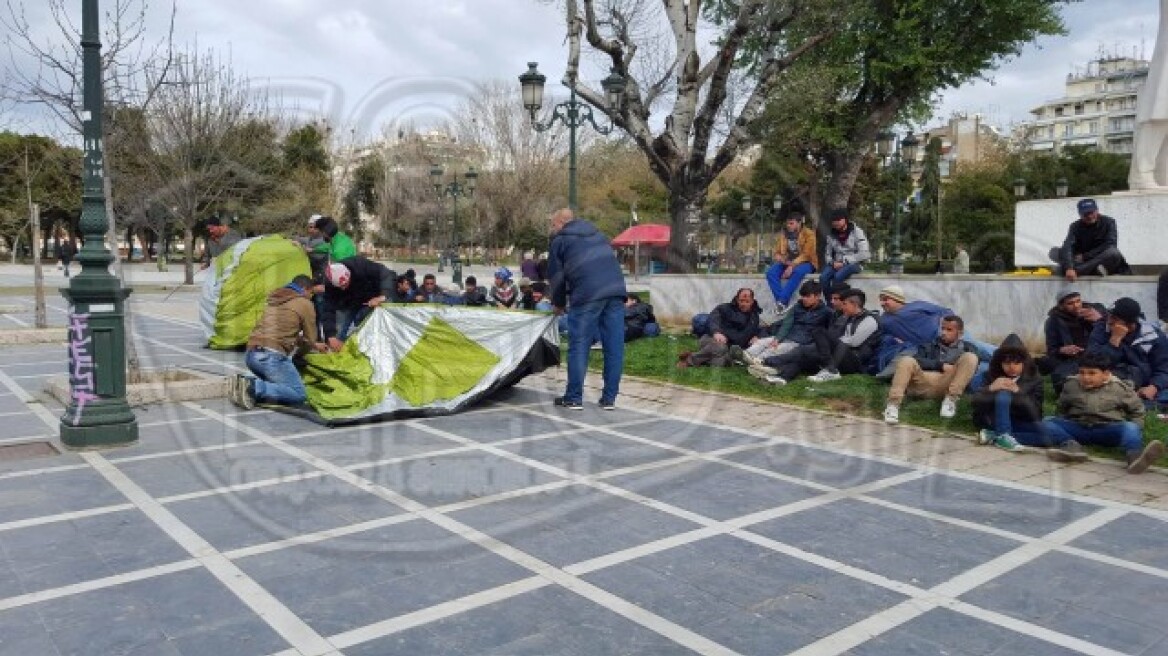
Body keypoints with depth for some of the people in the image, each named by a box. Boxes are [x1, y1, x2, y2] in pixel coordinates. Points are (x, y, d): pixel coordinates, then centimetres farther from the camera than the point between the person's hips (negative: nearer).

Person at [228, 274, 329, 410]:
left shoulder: (274, 299, 26)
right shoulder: (305, 304, 5)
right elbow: (310, 339, 9)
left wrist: (315, 345, 45)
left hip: (251, 354, 8)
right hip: (272, 356, -8)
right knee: (299, 395, -3)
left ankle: (244, 382, 0)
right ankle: (254, 388, -20)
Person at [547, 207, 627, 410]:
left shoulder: (560, 240, 13)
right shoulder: (597, 234, 28)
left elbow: (556, 276, 12)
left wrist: (558, 304, 27)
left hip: (587, 295, -5)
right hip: (616, 289, 5)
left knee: (578, 347, 3)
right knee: (614, 347, 5)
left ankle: (574, 398, 6)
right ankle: (609, 398, 9)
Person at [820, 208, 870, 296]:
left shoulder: (856, 232, -4)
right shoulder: (832, 235, 11)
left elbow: (864, 254, -12)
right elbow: (828, 254, 18)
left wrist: (844, 261, -15)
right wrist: (832, 262, -6)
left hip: (854, 264, -4)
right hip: (837, 264, 4)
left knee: (838, 276, -35)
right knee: (823, 277, -27)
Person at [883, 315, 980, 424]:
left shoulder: (966, 347, 24)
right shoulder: (929, 345, 26)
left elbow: (971, 368, 8)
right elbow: (917, 360, 6)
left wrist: (953, 368, -7)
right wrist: (940, 365, -3)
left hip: (947, 384, -1)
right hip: (922, 382, 1)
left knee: (970, 358, -18)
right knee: (907, 361, -27)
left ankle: (951, 399, -26)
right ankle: (893, 404, -37)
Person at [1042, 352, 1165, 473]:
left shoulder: (1119, 388, 1)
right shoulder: (1071, 385, 6)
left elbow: (1137, 410, 14)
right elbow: (1062, 408, 23)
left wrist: (1129, 428, 4)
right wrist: (1063, 421, 10)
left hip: (1108, 430, -1)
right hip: (1078, 428, 2)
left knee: (1130, 427, -33)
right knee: (1047, 421, -22)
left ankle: (1134, 455, -63)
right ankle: (1071, 446, -47)